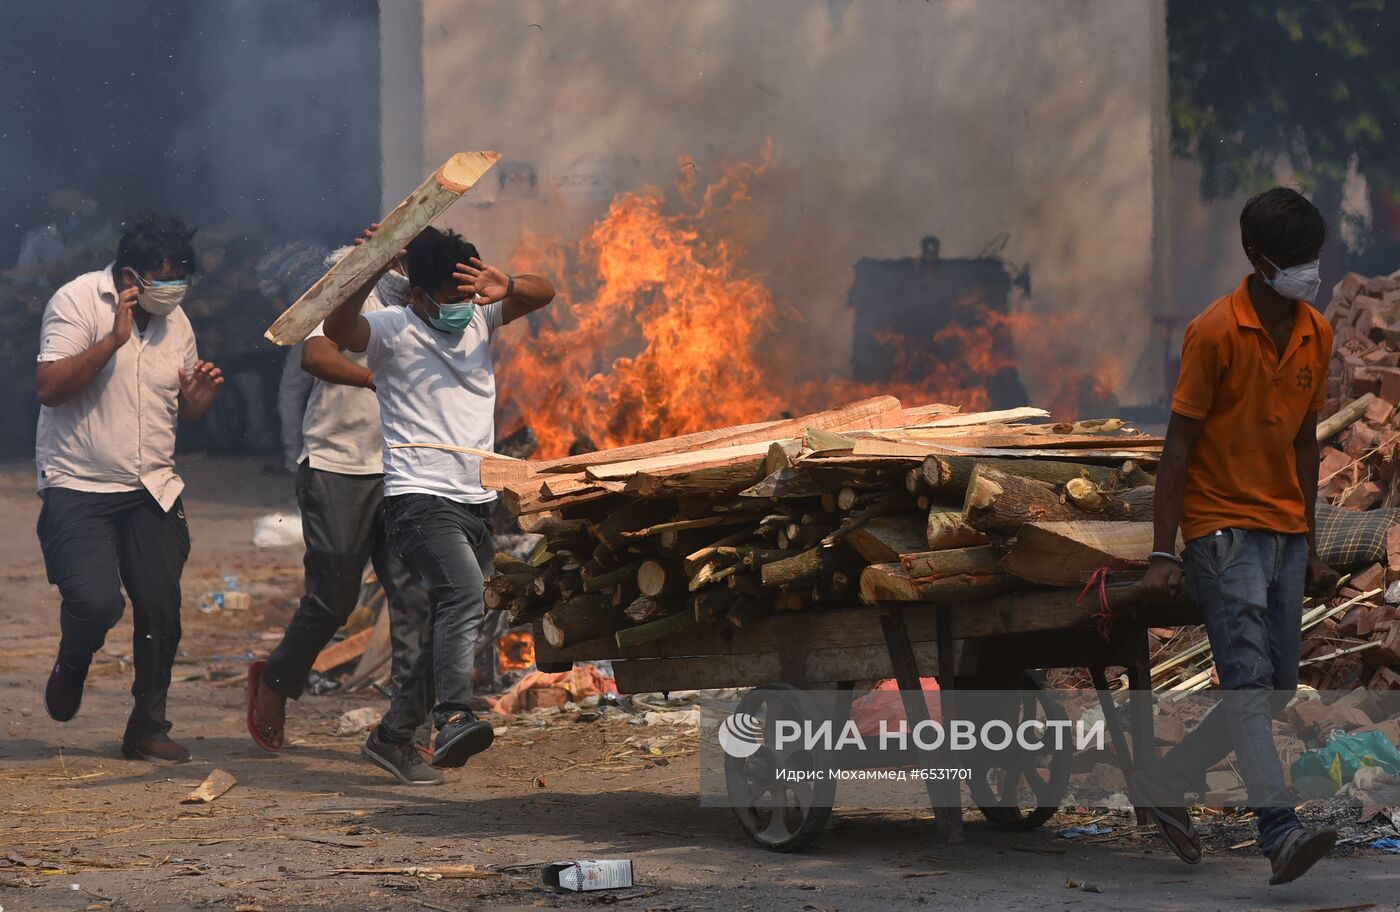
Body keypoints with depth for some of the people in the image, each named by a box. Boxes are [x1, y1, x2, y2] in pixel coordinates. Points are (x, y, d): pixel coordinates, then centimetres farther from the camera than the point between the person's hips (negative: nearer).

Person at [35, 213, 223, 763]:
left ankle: (147, 728, 14)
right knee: (97, 602, -19)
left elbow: (187, 410, 19)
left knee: (162, 610, -2)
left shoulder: (176, 320, 10)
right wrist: (114, 339, -26)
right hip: (79, 486, -5)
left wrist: (202, 395, -5)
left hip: (152, 490, 5)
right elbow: (49, 387, -20)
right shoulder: (78, 302, -8)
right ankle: (71, 669, 15)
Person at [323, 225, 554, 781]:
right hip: (420, 498, -8)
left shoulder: (478, 320, 13)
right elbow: (338, 329, -25)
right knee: (465, 594, -29)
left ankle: (392, 735, 22)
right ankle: (453, 720, -42)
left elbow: (543, 294, 7)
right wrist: (371, 272, -40)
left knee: (454, 622, 10)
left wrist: (506, 287, -15)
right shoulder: (393, 330, -5)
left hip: (476, 501, 8)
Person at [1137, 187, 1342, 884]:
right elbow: (1178, 443, -10)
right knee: (1249, 679, -17)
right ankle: (1281, 833, -26)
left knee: (1275, 691, 8)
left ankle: (1162, 785, 24)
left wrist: (1309, 546, 17)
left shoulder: (1316, 335, 8)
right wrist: (1163, 553, -13)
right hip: (1222, 526, -7)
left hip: (1284, 532, 7)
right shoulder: (1215, 333, -12)